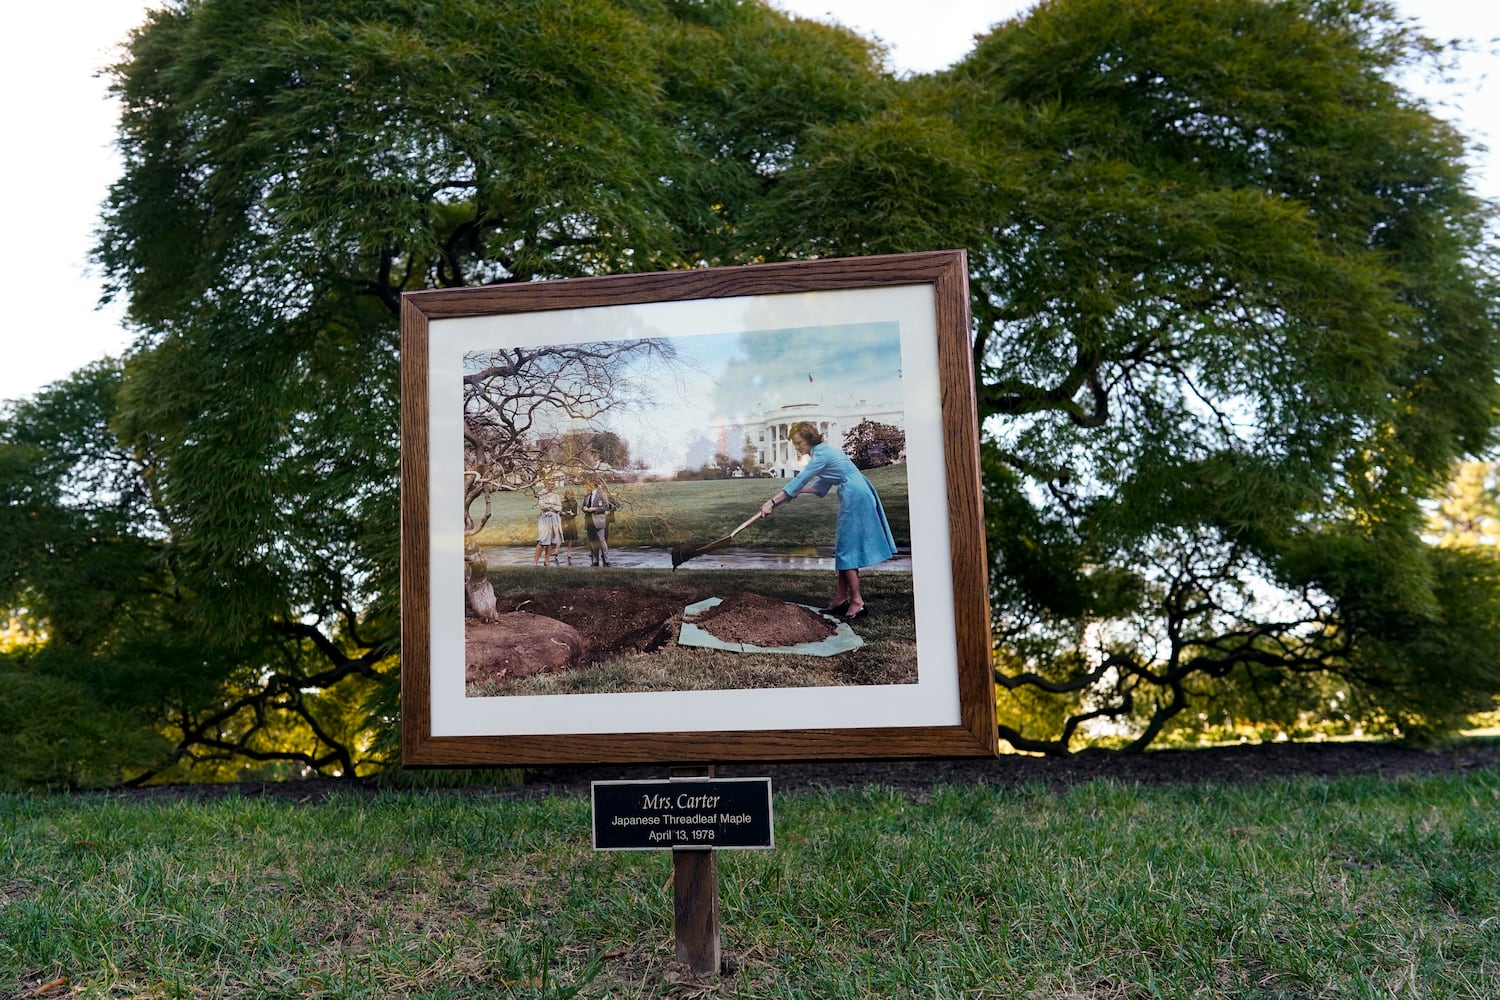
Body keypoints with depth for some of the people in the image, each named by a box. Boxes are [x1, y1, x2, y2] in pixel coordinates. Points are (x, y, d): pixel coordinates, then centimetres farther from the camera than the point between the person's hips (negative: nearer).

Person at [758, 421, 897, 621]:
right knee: (844, 547, 12)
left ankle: (857, 602, -4)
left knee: (847, 549, -6)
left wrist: (772, 503, -17)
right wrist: (800, 490, 8)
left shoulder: (821, 455, -15)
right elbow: (822, 485, 18)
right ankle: (841, 599, 15)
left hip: (855, 498, -10)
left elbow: (798, 481, -18)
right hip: (857, 496, 10)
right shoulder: (824, 450, 15)